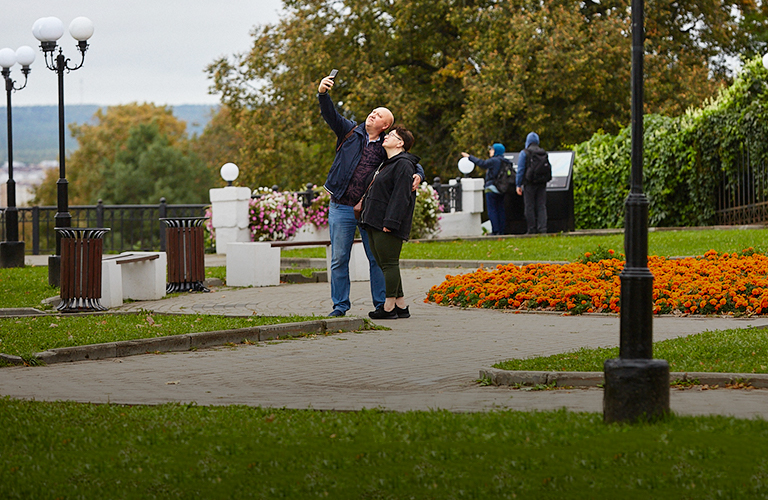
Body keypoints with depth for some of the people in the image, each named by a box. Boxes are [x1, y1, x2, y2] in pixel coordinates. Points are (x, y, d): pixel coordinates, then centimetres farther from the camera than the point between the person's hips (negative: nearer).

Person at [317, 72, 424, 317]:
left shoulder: (386, 148, 5)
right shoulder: (350, 132, 4)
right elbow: (330, 115, -7)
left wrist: (418, 175, -13)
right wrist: (323, 94, -26)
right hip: (341, 208, 0)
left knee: (377, 258, 2)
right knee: (339, 259, 2)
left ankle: (381, 304, 11)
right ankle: (340, 305, 10)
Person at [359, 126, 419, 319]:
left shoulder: (403, 164, -11)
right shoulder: (387, 164, 22)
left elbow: (401, 196, -19)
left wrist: (390, 222, -23)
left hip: (388, 225, -11)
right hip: (375, 224, 11)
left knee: (389, 264, -7)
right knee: (385, 265, 11)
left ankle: (389, 307, -4)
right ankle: (401, 307, 15)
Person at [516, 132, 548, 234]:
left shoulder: (524, 153, -5)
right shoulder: (544, 153, 9)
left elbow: (520, 170, -7)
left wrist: (518, 185, -4)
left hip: (529, 184, -4)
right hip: (542, 184, 4)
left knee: (529, 207, 1)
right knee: (541, 206, 5)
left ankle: (532, 229, -1)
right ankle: (542, 228, -4)